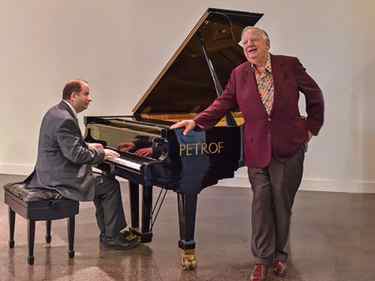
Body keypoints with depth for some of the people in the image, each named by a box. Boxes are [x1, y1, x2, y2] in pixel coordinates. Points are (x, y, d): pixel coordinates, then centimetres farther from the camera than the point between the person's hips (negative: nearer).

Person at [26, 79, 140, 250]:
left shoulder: (56, 112, 10)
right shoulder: (65, 120, -23)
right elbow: (76, 155, -25)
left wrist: (88, 146, 13)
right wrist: (102, 154, -12)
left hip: (52, 172, 11)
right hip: (60, 178, -11)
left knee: (101, 180, 19)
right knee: (111, 186, -4)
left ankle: (107, 232, 21)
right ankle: (111, 237, 5)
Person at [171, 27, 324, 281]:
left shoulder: (289, 66, -2)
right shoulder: (239, 74, 4)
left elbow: (315, 95, 6)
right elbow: (223, 104, 1)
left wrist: (311, 128, 3)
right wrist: (196, 121, -11)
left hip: (289, 147, -1)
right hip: (257, 150, 1)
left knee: (282, 201, 7)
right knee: (261, 201, 1)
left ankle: (279, 254, 23)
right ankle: (263, 260, 10)